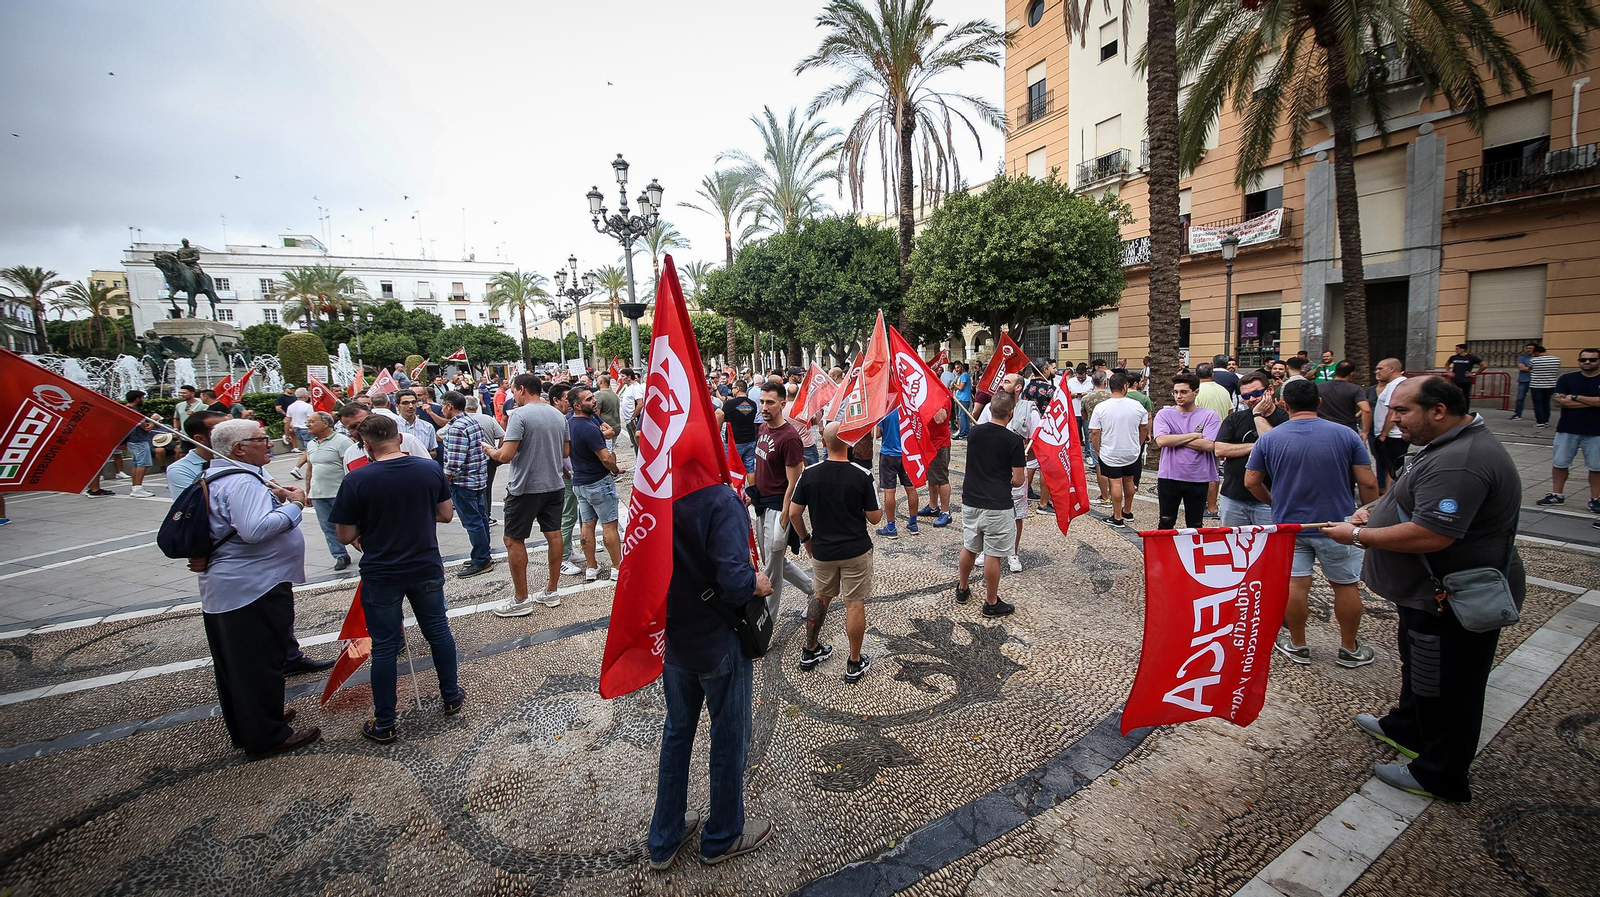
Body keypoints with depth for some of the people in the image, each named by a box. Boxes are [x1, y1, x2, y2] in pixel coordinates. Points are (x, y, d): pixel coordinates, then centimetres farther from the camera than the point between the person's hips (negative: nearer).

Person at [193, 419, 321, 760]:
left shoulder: (219, 478, 14)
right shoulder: (242, 482, -21)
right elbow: (255, 529, -33)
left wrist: (273, 497, 12)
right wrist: (293, 505, -20)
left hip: (224, 587, 11)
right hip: (254, 588, -11)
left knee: (234, 663, 19)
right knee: (262, 663, 0)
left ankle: (244, 728, 34)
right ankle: (267, 737, 11)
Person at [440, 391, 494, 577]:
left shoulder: (456, 428, -20)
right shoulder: (473, 421, 9)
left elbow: (454, 464, -24)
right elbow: (487, 446, 16)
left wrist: (445, 479, -10)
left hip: (464, 482, -10)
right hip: (480, 478, 10)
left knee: (472, 522, -2)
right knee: (481, 518, 16)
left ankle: (481, 561, 6)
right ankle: (484, 556, 27)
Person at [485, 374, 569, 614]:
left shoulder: (520, 414, -15)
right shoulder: (558, 415, 6)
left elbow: (506, 456, -19)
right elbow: (566, 451, 13)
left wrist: (490, 451, 1)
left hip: (525, 488, -7)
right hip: (554, 485, 7)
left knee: (514, 540, 5)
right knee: (553, 535, 11)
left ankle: (521, 600, 11)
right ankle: (551, 592, 22)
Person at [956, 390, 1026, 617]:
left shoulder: (974, 432, 2)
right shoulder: (1013, 440, -13)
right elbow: (1018, 481, -10)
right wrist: (1010, 481, 11)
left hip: (970, 501, 5)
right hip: (997, 506, -5)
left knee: (969, 548, 20)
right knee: (992, 555, 4)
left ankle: (962, 590, 36)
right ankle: (992, 603, 16)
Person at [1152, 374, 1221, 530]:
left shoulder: (1209, 416, -2)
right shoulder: (1164, 414, 0)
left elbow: (1208, 445, -15)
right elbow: (1161, 441, -16)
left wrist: (1175, 440, -13)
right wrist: (1193, 435, -11)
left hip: (1198, 479, 0)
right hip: (1169, 477, 0)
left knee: (1195, 526, 13)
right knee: (1166, 523, 10)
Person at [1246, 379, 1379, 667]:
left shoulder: (1268, 438, -6)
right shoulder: (1345, 434, -8)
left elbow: (1251, 482, -1)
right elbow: (1368, 483, -7)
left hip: (1289, 524, 0)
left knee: (1295, 584, 7)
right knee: (1346, 585, 14)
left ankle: (1297, 645, 21)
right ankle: (1350, 649, 27)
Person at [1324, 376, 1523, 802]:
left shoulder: (1459, 463, -29)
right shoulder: (1455, 445, 7)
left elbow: (1430, 536, -34)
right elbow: (1427, 505, 21)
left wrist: (1357, 535, -23)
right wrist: (1377, 511, 5)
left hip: (1455, 603, -11)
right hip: (1433, 593, 11)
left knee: (1445, 688, 7)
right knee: (1418, 667, 28)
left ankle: (1440, 776, 23)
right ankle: (1407, 729, 48)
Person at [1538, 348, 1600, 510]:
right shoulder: (1567, 379, 2)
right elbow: (1561, 401, -10)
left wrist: (1575, 397, -11)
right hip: (1567, 429, 1)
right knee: (1559, 463, 6)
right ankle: (1557, 495, 16)